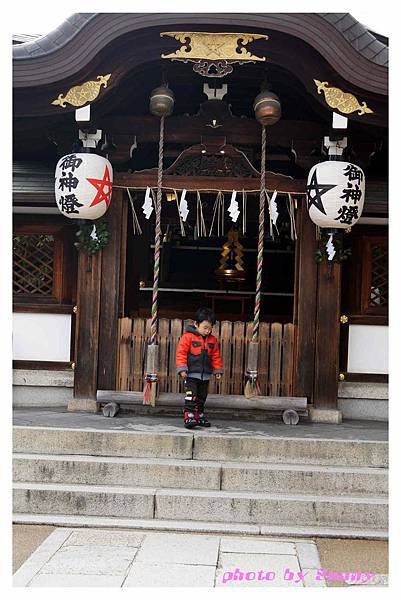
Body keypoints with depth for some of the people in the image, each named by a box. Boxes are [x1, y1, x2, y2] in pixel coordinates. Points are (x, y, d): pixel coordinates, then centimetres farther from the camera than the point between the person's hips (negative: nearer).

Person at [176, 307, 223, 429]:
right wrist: (182, 369, -16)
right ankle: (189, 417, -12)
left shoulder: (213, 340, 8)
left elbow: (216, 356, 17)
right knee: (191, 396, -13)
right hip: (191, 374, -6)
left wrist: (218, 370, 14)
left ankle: (199, 416, 24)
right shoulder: (188, 337, -9)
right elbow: (181, 353, -10)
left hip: (205, 376, 6)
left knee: (201, 398, 14)